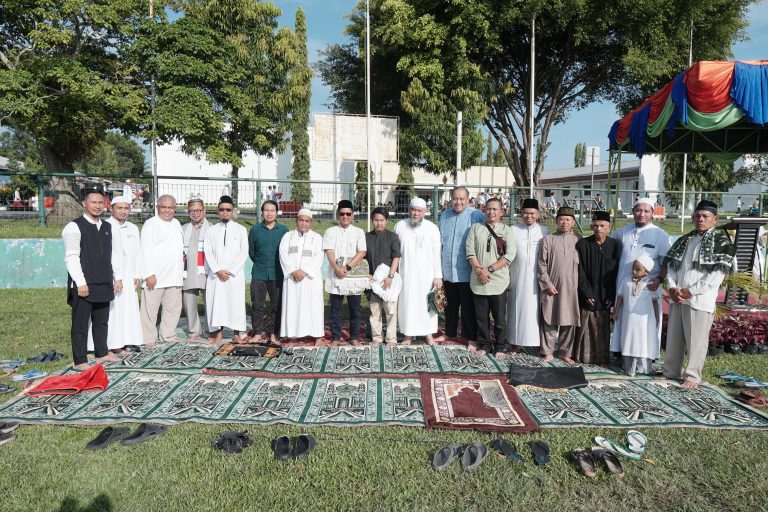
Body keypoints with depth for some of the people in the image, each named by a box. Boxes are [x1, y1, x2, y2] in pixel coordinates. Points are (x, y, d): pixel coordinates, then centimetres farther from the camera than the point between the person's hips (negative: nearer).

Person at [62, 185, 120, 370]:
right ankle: (80, 361, 10)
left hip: (104, 284, 7)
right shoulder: (74, 227, -8)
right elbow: (71, 258, -12)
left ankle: (102, 353, 28)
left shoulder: (107, 227, 13)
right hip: (83, 285, -6)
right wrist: (81, 283, -17)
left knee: (102, 321, 15)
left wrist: (113, 279, 13)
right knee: (81, 323, 2)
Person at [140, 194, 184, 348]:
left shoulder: (176, 223, 16)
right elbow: (146, 251, -12)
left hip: (174, 276, 7)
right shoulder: (151, 224, -5)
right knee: (151, 308, 0)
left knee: (173, 307, 12)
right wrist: (149, 274, -17)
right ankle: (149, 338, 12)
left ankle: (168, 335, 24)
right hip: (155, 277, -7)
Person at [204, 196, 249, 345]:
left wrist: (231, 271, -9)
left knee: (236, 302, -1)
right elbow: (208, 253, 3)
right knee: (215, 302, 0)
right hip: (215, 274, 2)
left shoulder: (241, 230, 5)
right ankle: (218, 333, 9)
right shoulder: (211, 230, 9)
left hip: (235, 274, -1)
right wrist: (218, 270, -10)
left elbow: (244, 253, -1)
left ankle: (236, 333, 7)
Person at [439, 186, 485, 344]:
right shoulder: (445, 216, 9)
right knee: (451, 305, 18)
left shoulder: (477, 216, -9)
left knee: (468, 307, 4)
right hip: (448, 271, 5)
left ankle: (471, 338, 17)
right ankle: (450, 333, 33)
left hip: (466, 272, -5)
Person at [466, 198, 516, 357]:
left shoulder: (507, 230, 4)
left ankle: (500, 347, 20)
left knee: (500, 317, 5)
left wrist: (489, 269, -13)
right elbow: (470, 252, 1)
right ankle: (484, 344, 24)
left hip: (499, 280, -1)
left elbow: (509, 256, -6)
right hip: (479, 281, 2)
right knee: (481, 316, 9)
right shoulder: (476, 228, 9)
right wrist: (479, 270, -12)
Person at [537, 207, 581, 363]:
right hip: (552, 287, -1)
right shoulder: (548, 240, 3)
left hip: (571, 287, 1)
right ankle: (547, 351, 14)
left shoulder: (578, 240, 6)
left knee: (569, 321, 6)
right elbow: (542, 264, 1)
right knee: (550, 321, 3)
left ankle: (566, 352, 18)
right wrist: (547, 284, -6)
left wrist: (581, 285, 2)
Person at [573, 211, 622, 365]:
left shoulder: (615, 245, 1)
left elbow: (617, 272, 1)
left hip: (605, 297, 1)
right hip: (587, 296, -1)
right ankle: (584, 357, 16)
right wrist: (587, 293, -9)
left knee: (603, 328, 5)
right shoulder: (582, 244, -3)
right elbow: (579, 271, -4)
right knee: (585, 327, 3)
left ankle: (602, 357, 17)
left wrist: (611, 296, -5)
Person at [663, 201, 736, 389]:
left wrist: (691, 291, -13)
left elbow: (717, 276, -11)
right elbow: (671, 265, 12)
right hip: (677, 297, 5)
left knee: (696, 340, 1)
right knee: (673, 337, 11)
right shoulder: (684, 240, 13)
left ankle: (692, 376, 13)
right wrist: (672, 287, -4)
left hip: (700, 300, -5)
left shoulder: (721, 243, -3)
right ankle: (671, 371, 23)